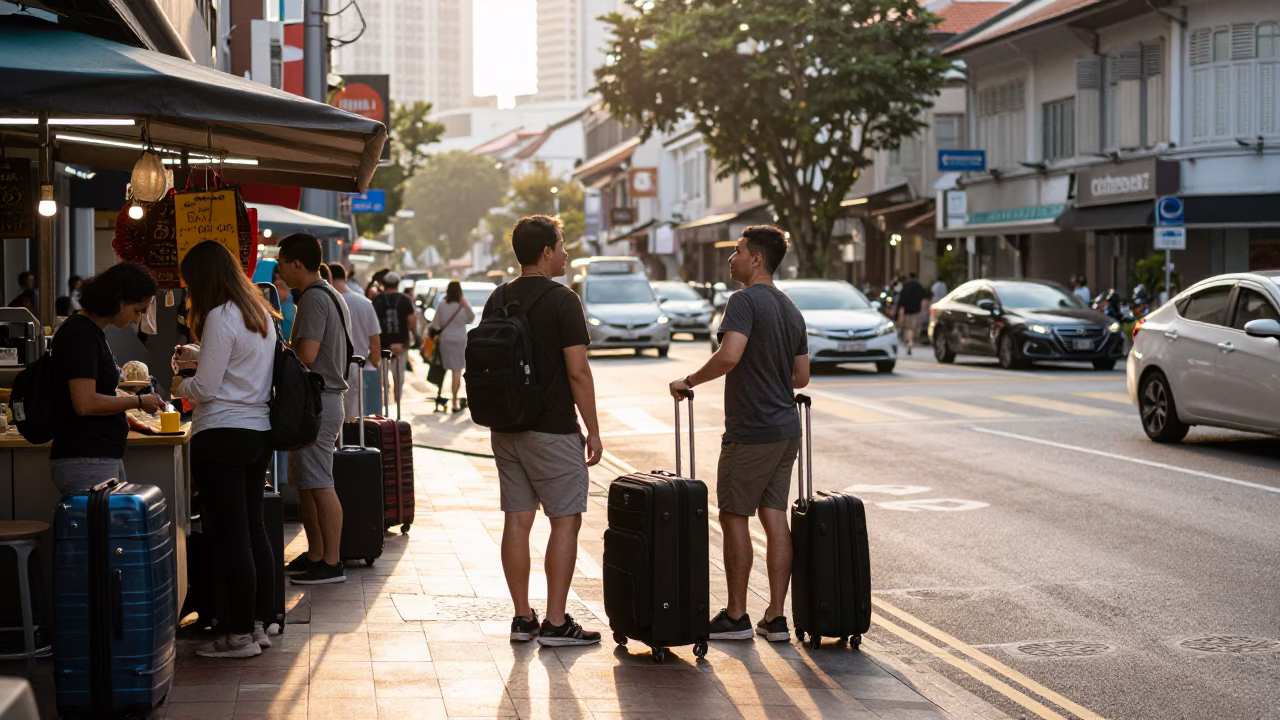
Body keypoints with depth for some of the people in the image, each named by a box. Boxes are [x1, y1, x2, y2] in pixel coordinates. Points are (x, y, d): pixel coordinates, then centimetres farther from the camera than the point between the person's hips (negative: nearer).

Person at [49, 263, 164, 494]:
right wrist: (138, 401, -11)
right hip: (85, 461, -10)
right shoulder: (81, 334, -14)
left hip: (106, 457, 10)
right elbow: (85, 403, -22)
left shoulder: (91, 332, 16)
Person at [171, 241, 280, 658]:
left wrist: (179, 386, 6)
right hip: (258, 432, 9)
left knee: (230, 539, -4)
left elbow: (206, 388, -14)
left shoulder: (220, 318, -14)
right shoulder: (260, 314, 13)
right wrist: (198, 356, 28)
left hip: (223, 436, -9)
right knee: (255, 532, 13)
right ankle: (258, 625, 18)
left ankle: (240, 636, -1)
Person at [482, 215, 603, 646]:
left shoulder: (498, 300, 8)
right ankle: (555, 623, -3)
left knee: (517, 520, 8)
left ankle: (523, 619, 12)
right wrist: (593, 430, -7)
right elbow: (577, 372, -15)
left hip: (506, 429, 7)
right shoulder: (561, 300, -12)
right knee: (565, 521, -1)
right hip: (552, 429, -7)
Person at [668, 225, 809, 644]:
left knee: (735, 518, 2)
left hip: (750, 432, -8)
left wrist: (690, 381, -15)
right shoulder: (791, 310, 13)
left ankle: (736, 617, 8)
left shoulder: (745, 301, -13)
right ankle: (776, 618, 9)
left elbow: (729, 355, -28)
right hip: (786, 429, 8)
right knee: (774, 519, 8)